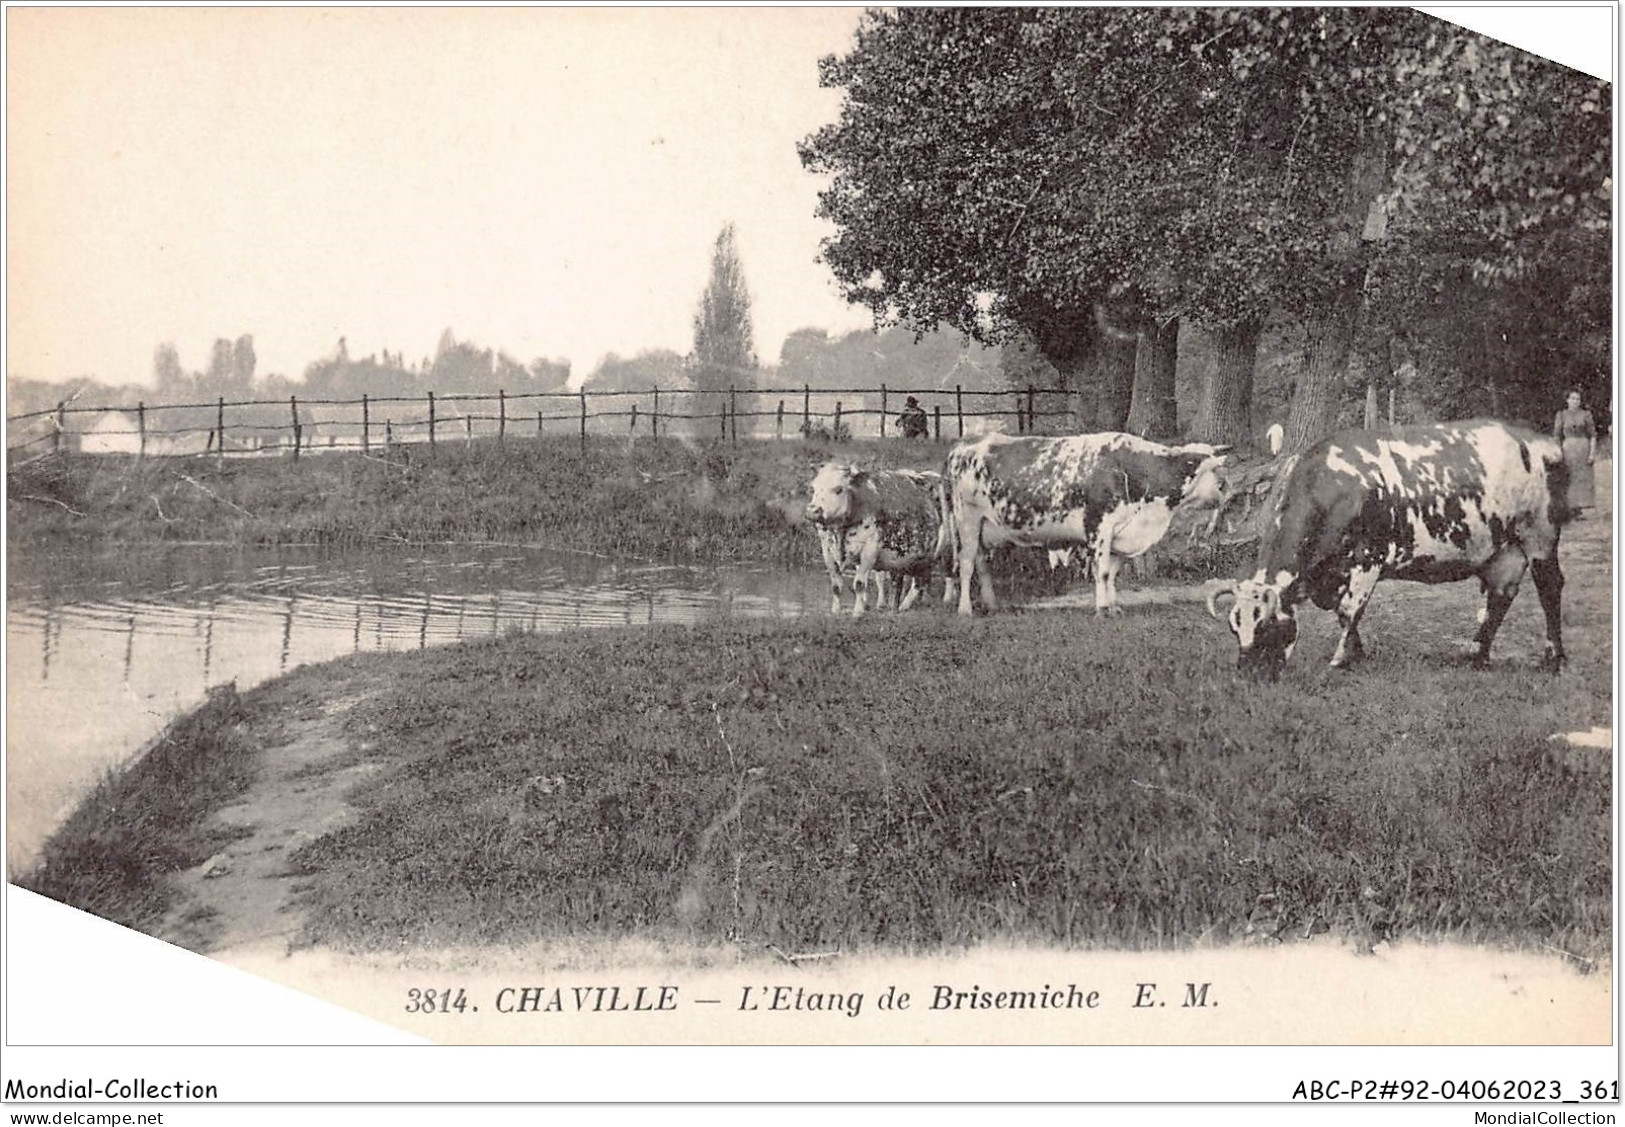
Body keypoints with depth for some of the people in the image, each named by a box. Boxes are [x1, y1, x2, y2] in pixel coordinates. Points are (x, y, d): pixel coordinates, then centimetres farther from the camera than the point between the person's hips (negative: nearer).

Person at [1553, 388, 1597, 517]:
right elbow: (1556, 436, 5)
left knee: (1583, 479, 1)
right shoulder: (1561, 415, 4)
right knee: (1569, 481, -2)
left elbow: (1593, 435, 2)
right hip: (1568, 448, -1)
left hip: (1584, 448, 1)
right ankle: (1571, 508, 3)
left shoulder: (1585, 414, 4)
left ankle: (1578, 508, 6)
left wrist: (1592, 453, -7)